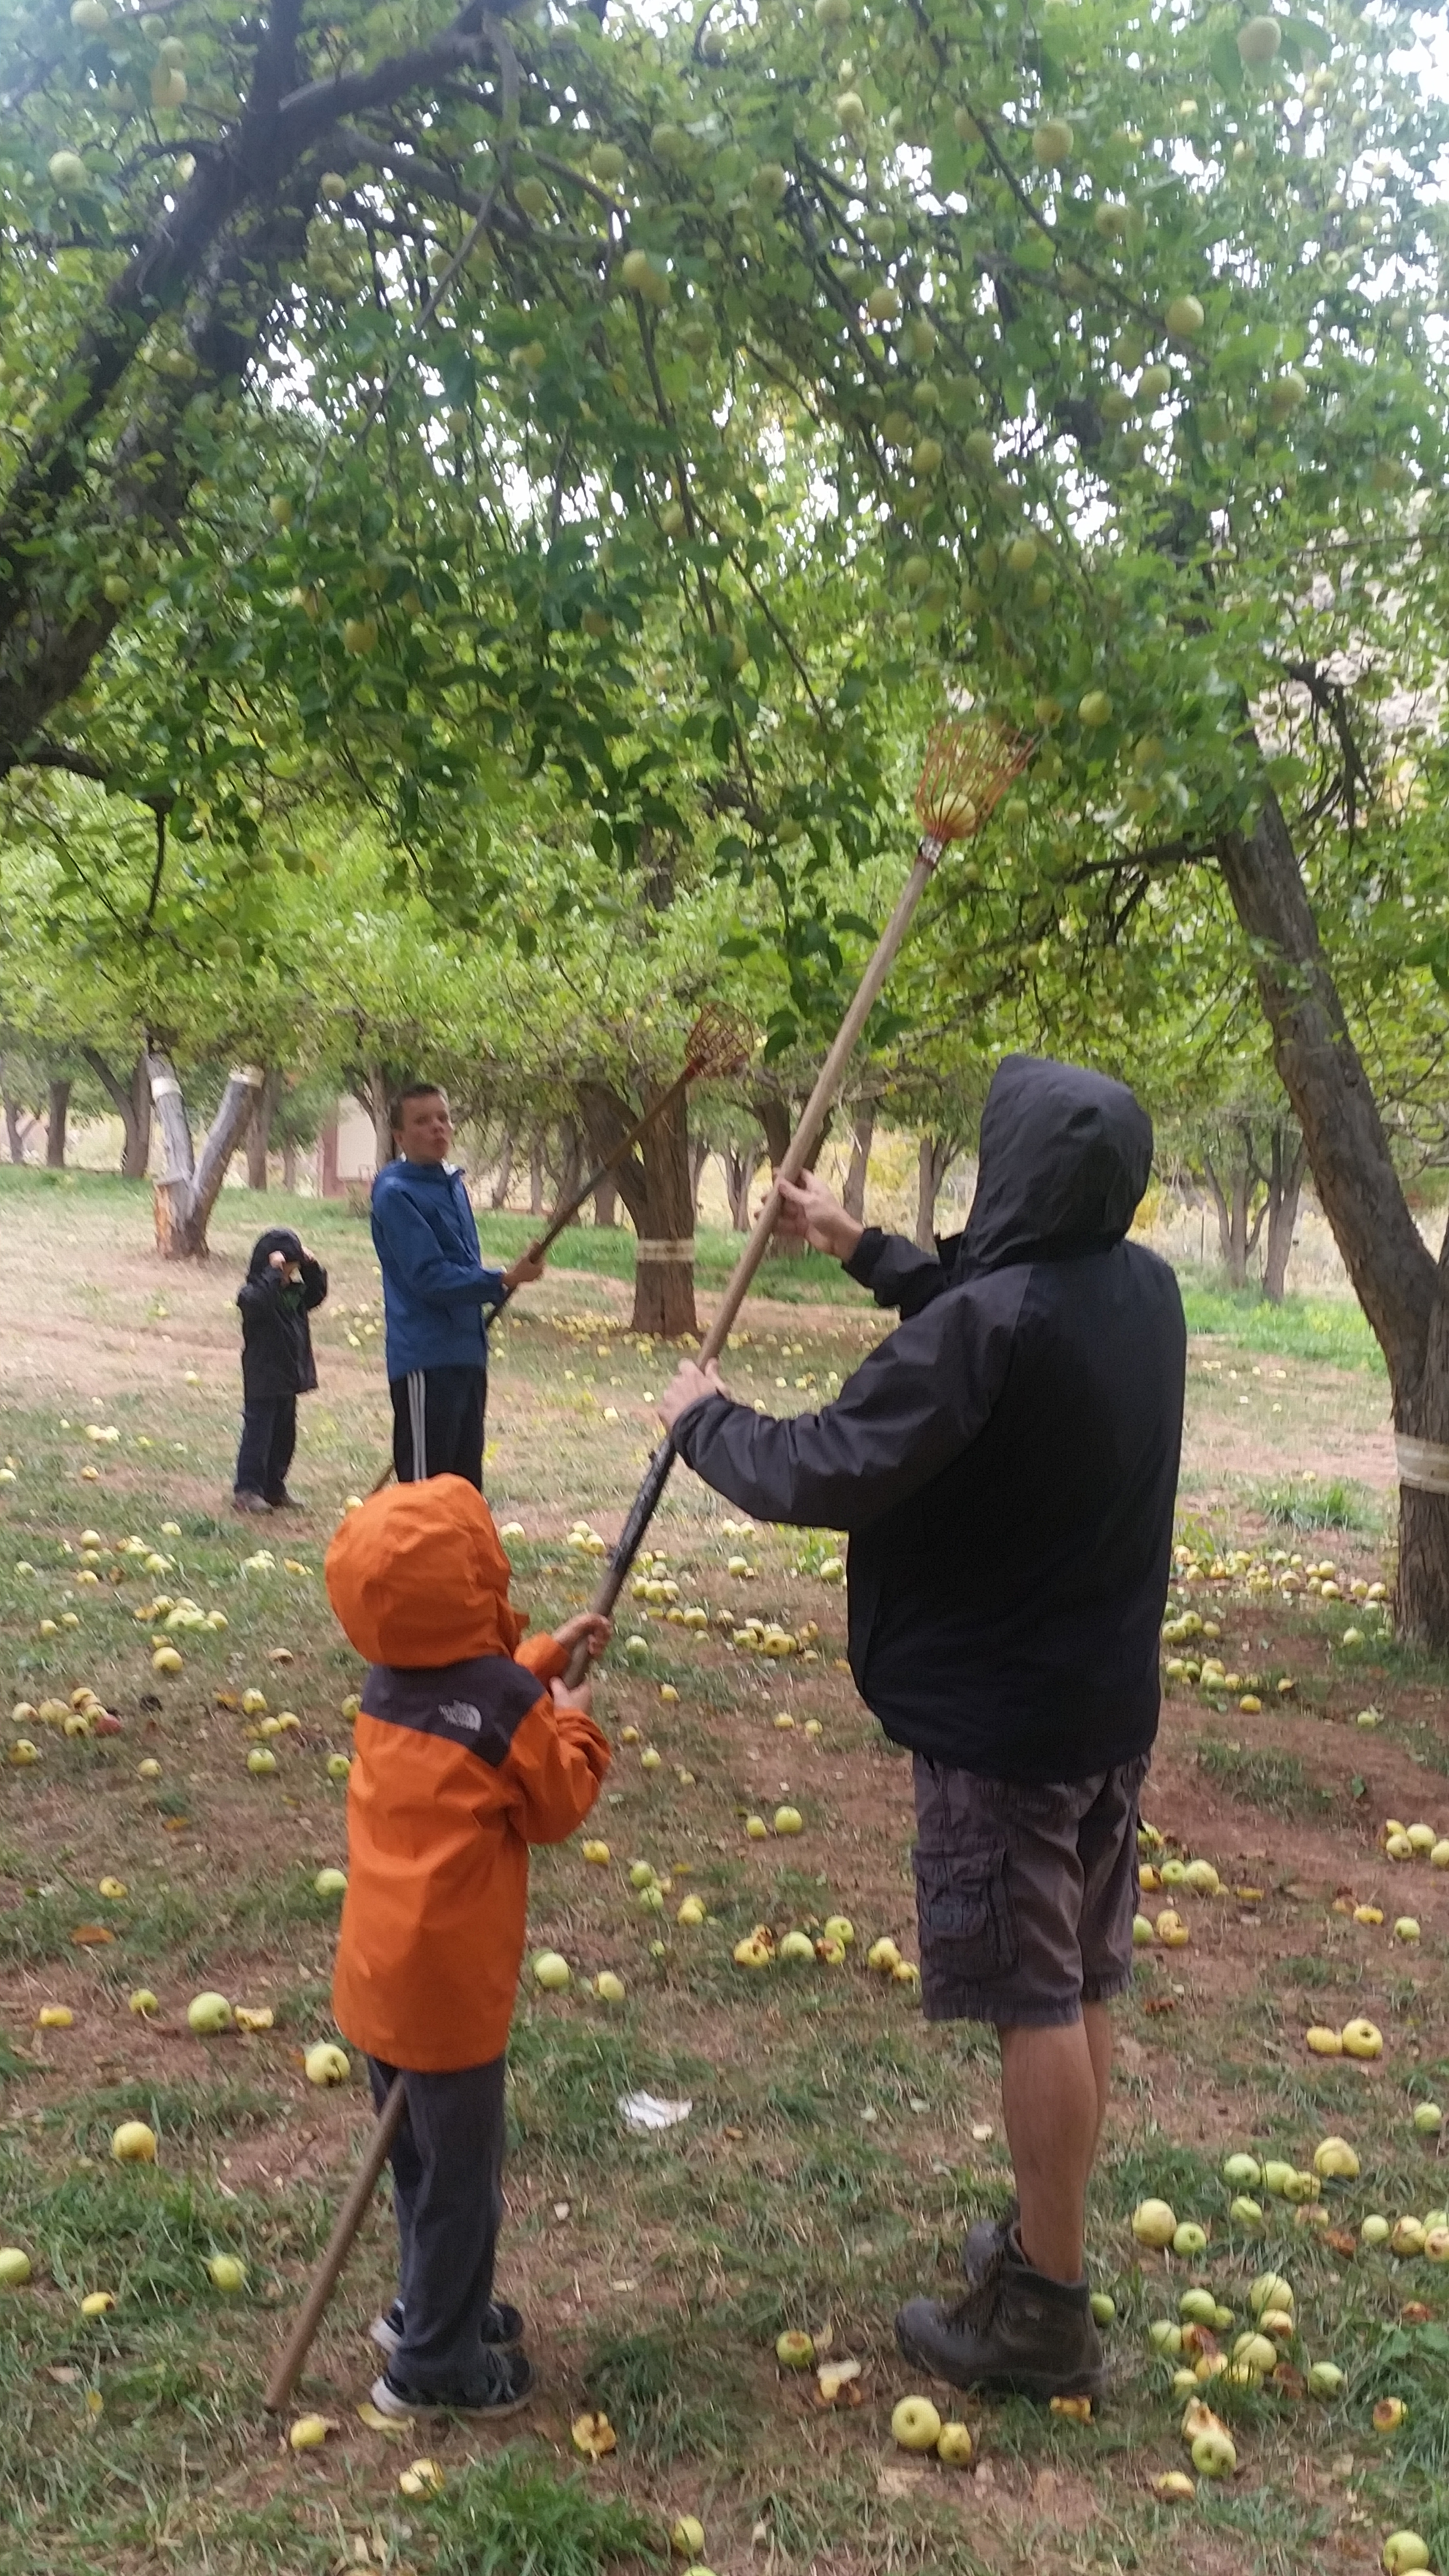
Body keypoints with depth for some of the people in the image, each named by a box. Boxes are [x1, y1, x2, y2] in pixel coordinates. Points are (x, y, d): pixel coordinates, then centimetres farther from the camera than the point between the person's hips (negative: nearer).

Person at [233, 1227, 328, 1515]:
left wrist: (312, 1267, 1)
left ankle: (274, 1488, 25)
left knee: (284, 1435, 14)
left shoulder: (294, 1290, 7)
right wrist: (274, 1273, -35)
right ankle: (247, 1491, 2)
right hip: (263, 1380, -8)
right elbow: (257, 1302, -38)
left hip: (288, 1377, 8)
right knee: (258, 1432, -4)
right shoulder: (253, 1293, -17)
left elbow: (315, 1295, 16)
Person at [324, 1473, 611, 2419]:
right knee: (461, 2176, 10)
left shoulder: (387, 1682, 1)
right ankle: (436, 2362, 22)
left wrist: (545, 1655, 17)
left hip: (375, 1970, 8)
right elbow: (558, 1809, -7)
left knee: (423, 2157, 25)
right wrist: (573, 1720, 5)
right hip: (448, 1980, -8)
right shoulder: (509, 1702, -21)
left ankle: (436, 2306, 41)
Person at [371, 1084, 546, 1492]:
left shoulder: (454, 1185, 14)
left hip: (466, 1355, 8)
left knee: (465, 1483, 14)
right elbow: (428, 1276, -19)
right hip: (426, 1362, -8)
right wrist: (504, 1280, -24)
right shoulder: (396, 1193, -11)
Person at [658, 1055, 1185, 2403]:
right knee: (1082, 1987, 18)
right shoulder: (1144, 1290, 0)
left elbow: (825, 1475, -24)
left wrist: (706, 1420, -6)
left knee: (1033, 2002, 3)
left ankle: (1044, 2313, 18)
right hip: (1110, 1702, 8)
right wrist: (868, 1250, 24)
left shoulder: (984, 1328, -26)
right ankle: (1044, 2239, 37)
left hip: (999, 1719, -8)